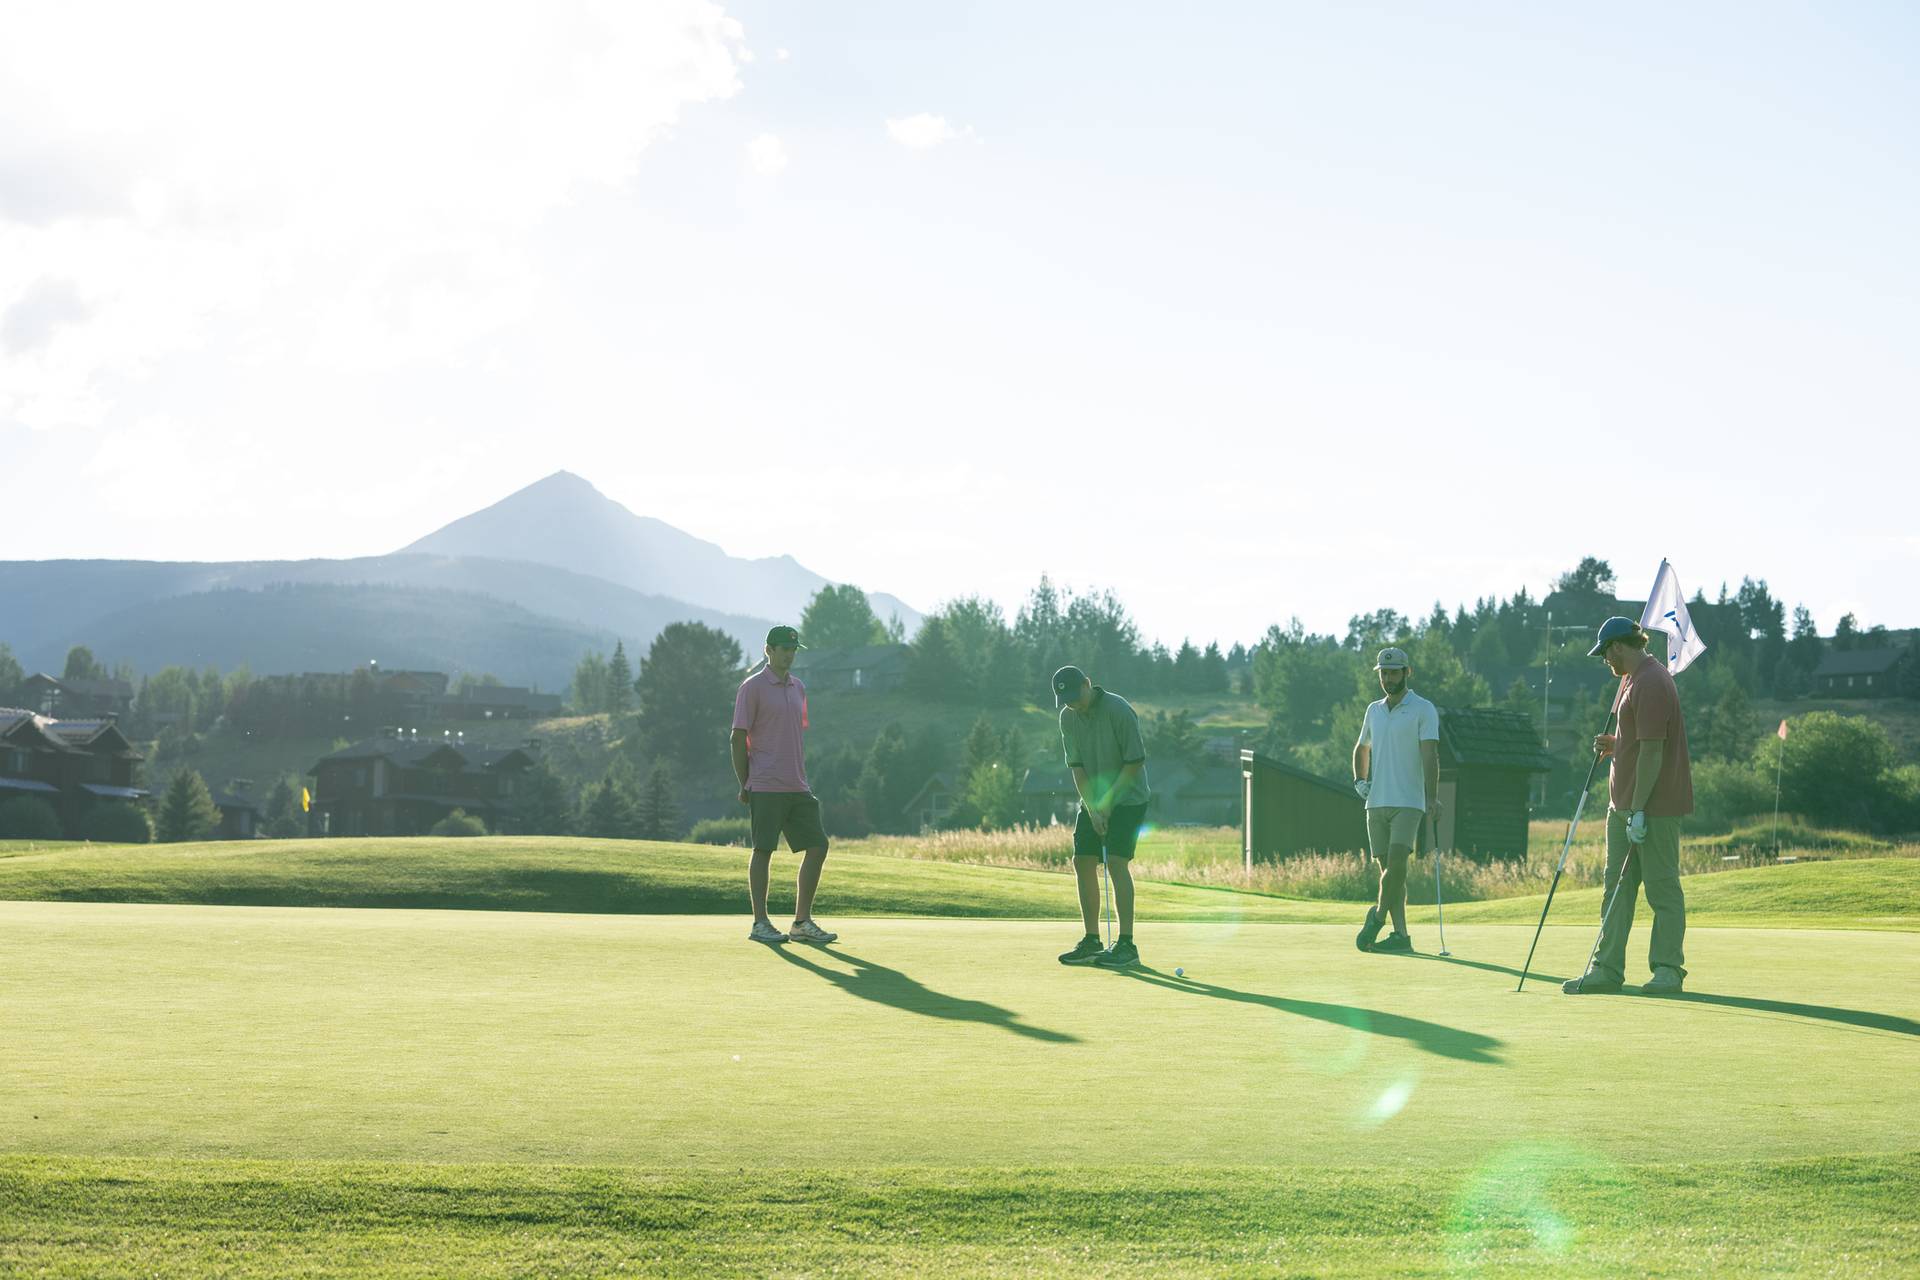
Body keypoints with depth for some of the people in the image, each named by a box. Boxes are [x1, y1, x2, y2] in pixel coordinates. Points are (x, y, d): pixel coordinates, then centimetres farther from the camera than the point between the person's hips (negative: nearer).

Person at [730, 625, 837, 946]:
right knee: (763, 851, -4)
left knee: (817, 846, 2)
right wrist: (745, 785, -7)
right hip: (766, 787, -7)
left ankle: (802, 922, 9)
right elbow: (738, 738, -6)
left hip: (797, 787, 7)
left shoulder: (799, 688, 16)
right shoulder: (752, 687, -5)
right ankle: (760, 923, 3)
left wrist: (801, 777, 16)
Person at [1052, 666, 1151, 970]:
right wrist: (1092, 808, -11)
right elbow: (1077, 767, 0)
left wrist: (1107, 802, -15)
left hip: (1127, 797, -6)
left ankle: (1126, 945, -15)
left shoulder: (1118, 710, -19)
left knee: (1116, 862, -16)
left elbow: (1135, 761, -16)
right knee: (1083, 862, 1)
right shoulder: (1068, 718, 0)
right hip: (1094, 799, 7)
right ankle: (1092, 942, 9)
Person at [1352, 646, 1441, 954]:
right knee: (1387, 868, 2)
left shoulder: (1423, 710, -2)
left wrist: (1432, 798, -22)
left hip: (1408, 802, -6)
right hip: (1376, 802, 6)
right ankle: (1400, 934, 3)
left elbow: (1430, 755, -12)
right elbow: (1362, 748, 31)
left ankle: (1377, 916, -1)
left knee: (1397, 862, -18)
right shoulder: (1373, 710, 15)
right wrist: (1360, 780, 13)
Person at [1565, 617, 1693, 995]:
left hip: (1655, 806, -10)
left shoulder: (1651, 683, -17)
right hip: (1624, 804, 10)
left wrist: (1638, 811, -22)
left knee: (1662, 889, -2)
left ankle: (1667, 969, 4)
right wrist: (1612, 744, 7)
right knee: (1616, 887, 9)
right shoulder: (1632, 680, 15)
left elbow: (1652, 750, -21)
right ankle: (1607, 968, 11)